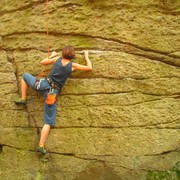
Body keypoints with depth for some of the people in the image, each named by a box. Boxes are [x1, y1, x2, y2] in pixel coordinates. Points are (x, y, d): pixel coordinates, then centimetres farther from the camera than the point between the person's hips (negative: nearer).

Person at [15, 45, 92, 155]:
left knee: (25, 76, 30)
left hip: (44, 84, 2)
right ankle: (41, 146, -3)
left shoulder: (57, 59, 7)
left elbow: (42, 62, 20)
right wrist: (86, 57, 23)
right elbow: (89, 68, 8)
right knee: (48, 122, 3)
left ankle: (23, 99, 24)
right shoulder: (73, 65, 1)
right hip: (53, 93, -1)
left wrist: (52, 56, 34)